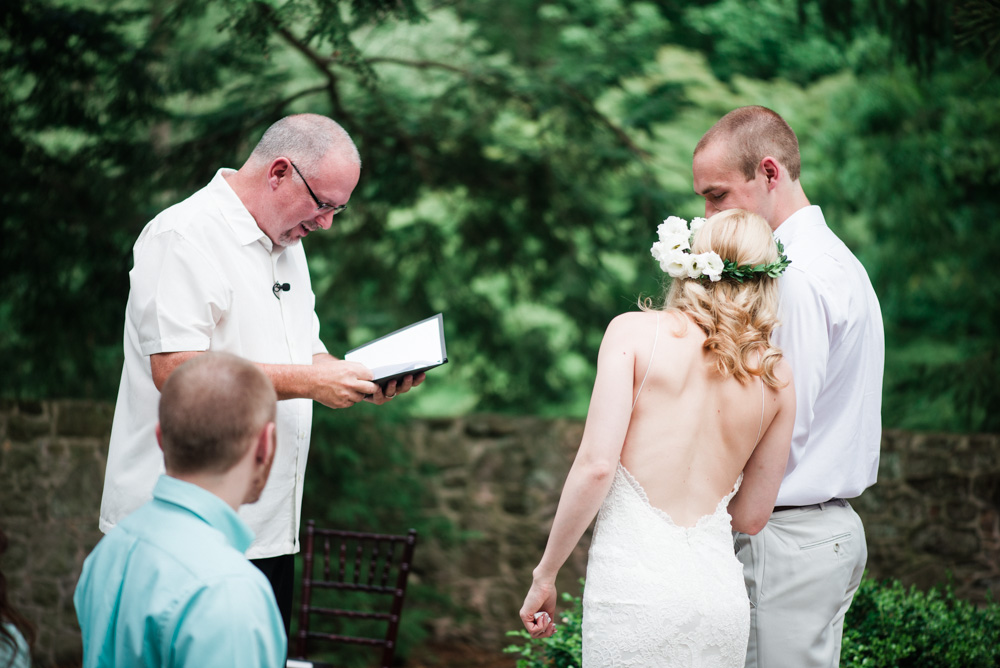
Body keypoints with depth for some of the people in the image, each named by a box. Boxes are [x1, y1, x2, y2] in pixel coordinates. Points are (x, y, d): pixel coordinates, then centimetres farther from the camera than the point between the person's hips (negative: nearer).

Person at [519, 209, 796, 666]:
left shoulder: (634, 332, -1)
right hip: (720, 590, 3)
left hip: (634, 581, -3)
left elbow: (596, 465, -9)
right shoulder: (777, 377, 8)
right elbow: (752, 514, 14)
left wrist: (545, 575, 0)